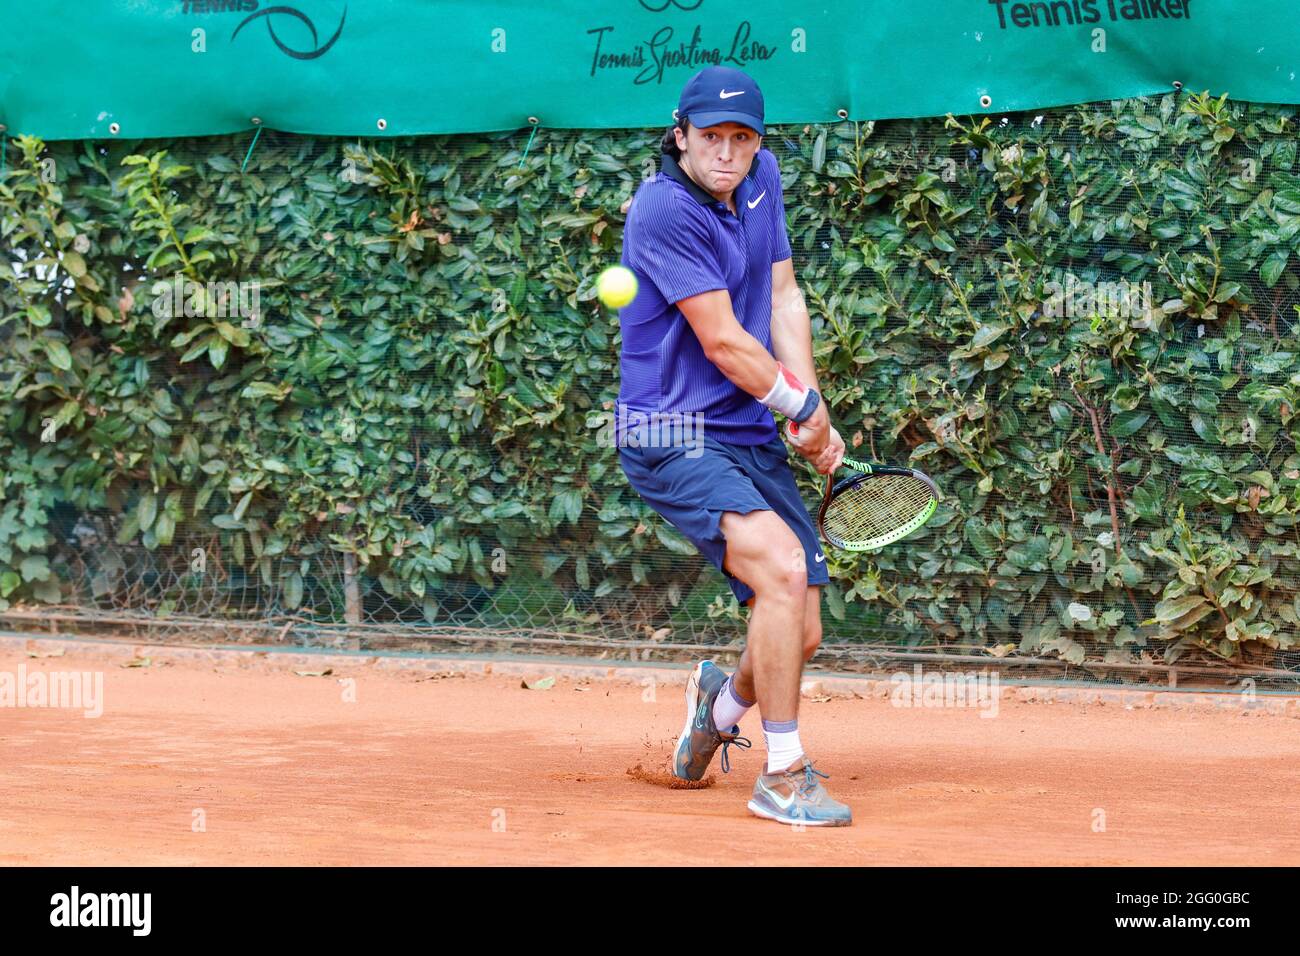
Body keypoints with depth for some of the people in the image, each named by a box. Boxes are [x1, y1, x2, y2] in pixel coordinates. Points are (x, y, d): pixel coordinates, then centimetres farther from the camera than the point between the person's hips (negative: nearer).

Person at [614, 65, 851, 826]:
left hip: (751, 437, 8)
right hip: (673, 437, -7)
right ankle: (782, 776, -17)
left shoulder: (761, 177, 8)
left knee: (800, 636, 5)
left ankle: (724, 701, 40)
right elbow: (724, 343, -16)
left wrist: (813, 413, -1)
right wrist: (806, 409, -3)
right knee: (784, 565, -28)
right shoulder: (666, 209, -18)